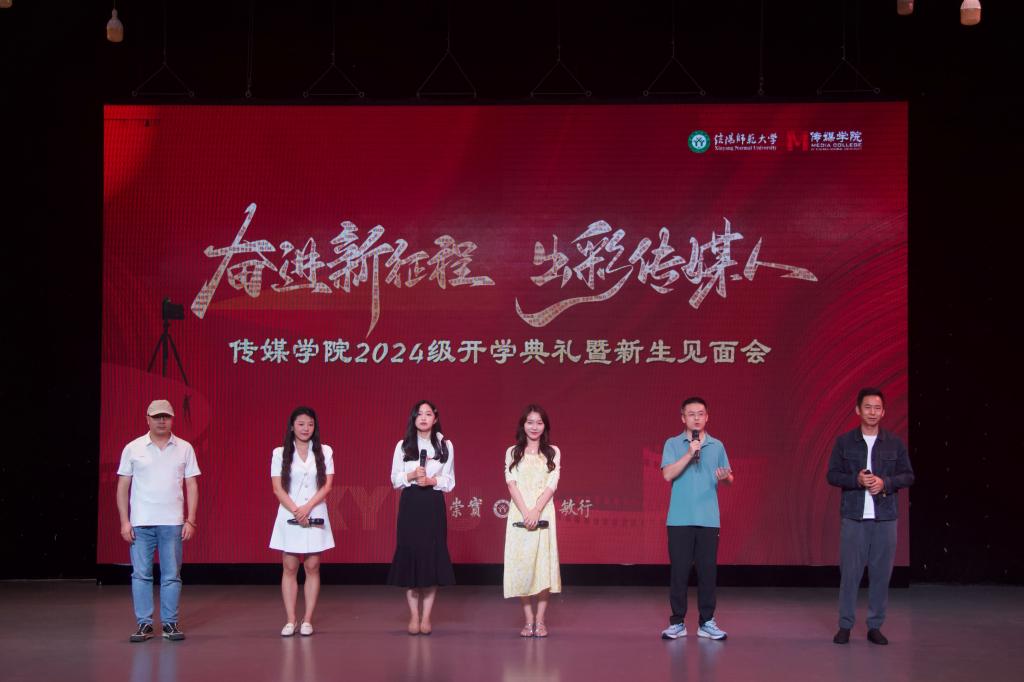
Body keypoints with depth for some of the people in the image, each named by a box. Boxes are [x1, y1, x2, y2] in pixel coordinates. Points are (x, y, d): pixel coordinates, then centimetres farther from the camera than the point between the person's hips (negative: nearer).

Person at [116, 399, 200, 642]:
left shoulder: (184, 449, 5)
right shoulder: (133, 448, 4)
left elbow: (192, 486, 6)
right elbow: (123, 487, 5)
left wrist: (190, 520, -2)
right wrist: (124, 521, -2)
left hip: (172, 522, 0)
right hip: (140, 522, 0)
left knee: (172, 575, 2)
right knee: (141, 574, 1)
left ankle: (170, 623, 10)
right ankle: (144, 624, 8)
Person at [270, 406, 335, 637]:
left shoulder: (324, 452, 5)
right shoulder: (280, 453, 4)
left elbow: (327, 485, 0)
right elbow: (277, 488, -1)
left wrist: (307, 508, -12)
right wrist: (296, 511, -12)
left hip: (315, 517, 1)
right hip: (289, 517, 0)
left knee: (312, 567, 1)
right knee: (289, 568, -1)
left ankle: (307, 620, 4)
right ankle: (290, 620, 3)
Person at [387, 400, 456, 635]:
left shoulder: (445, 445, 6)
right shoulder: (403, 446, 7)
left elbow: (450, 481, 6)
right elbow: (395, 479, 6)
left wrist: (432, 480, -12)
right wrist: (412, 475, -12)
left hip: (434, 506, 0)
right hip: (410, 505, 0)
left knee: (433, 556, -3)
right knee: (409, 554, -3)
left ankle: (426, 617, 3)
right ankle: (413, 616, 5)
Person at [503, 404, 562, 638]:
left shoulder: (553, 453, 9)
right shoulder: (512, 453, 11)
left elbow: (551, 485, -1)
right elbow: (512, 484, 0)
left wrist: (536, 511, -14)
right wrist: (525, 512, -13)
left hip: (543, 515, 0)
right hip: (519, 514, 1)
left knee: (544, 565, -5)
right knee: (521, 567, -2)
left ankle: (540, 620, 2)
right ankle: (528, 620, 4)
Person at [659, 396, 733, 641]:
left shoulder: (717, 446, 11)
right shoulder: (673, 444, 4)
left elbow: (729, 478, 12)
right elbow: (668, 474, -9)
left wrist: (725, 477, -11)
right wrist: (690, 453, -17)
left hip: (708, 519, 2)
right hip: (680, 519, -2)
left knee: (708, 571, 2)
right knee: (679, 571, 0)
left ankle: (706, 622, 9)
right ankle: (677, 623, 7)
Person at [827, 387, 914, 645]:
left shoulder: (895, 444, 6)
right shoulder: (844, 442, 5)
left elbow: (908, 476, 6)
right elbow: (832, 475, 3)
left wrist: (885, 483, -12)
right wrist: (857, 480, -14)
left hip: (885, 517, 1)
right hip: (853, 516, -1)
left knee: (881, 572, 2)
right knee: (849, 571, -2)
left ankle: (875, 626, 11)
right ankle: (845, 625, 7)